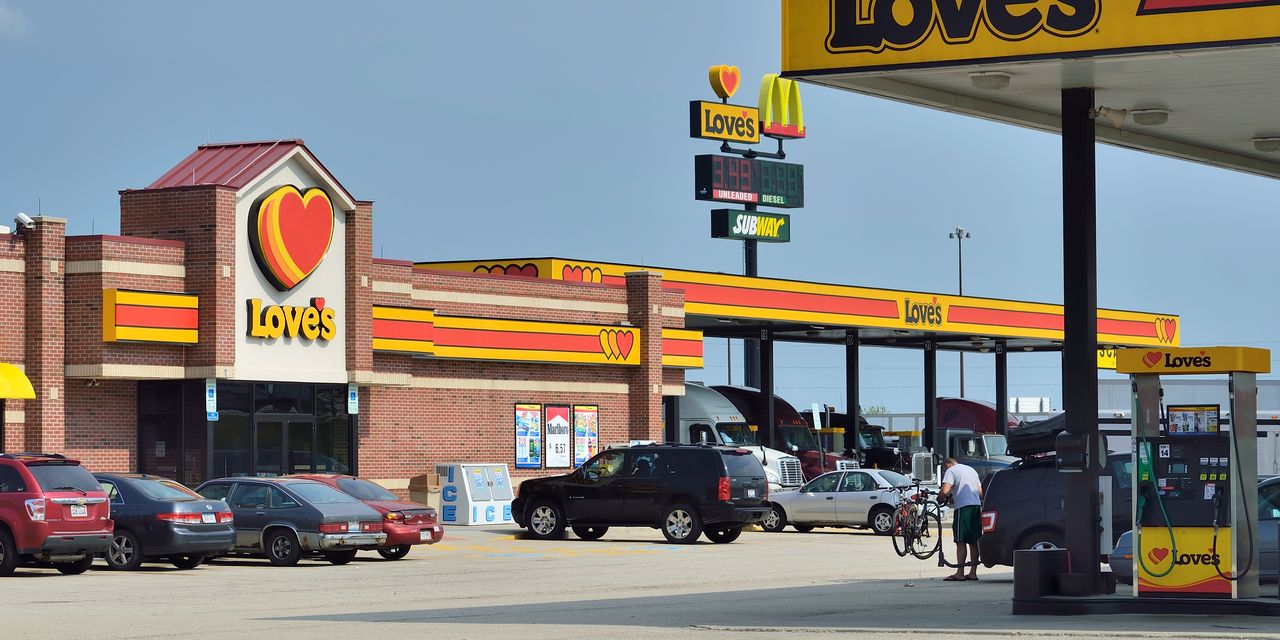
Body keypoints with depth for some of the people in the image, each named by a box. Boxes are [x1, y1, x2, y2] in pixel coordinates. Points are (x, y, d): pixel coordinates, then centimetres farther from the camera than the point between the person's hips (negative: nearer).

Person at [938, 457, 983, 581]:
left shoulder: (951, 471, -1)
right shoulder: (971, 470, 23)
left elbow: (945, 491, -16)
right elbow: (981, 492, 25)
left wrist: (940, 499, 6)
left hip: (963, 507, -7)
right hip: (976, 506, 7)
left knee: (961, 542, -6)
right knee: (973, 542, 9)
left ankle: (960, 573, -8)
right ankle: (973, 572, 9)